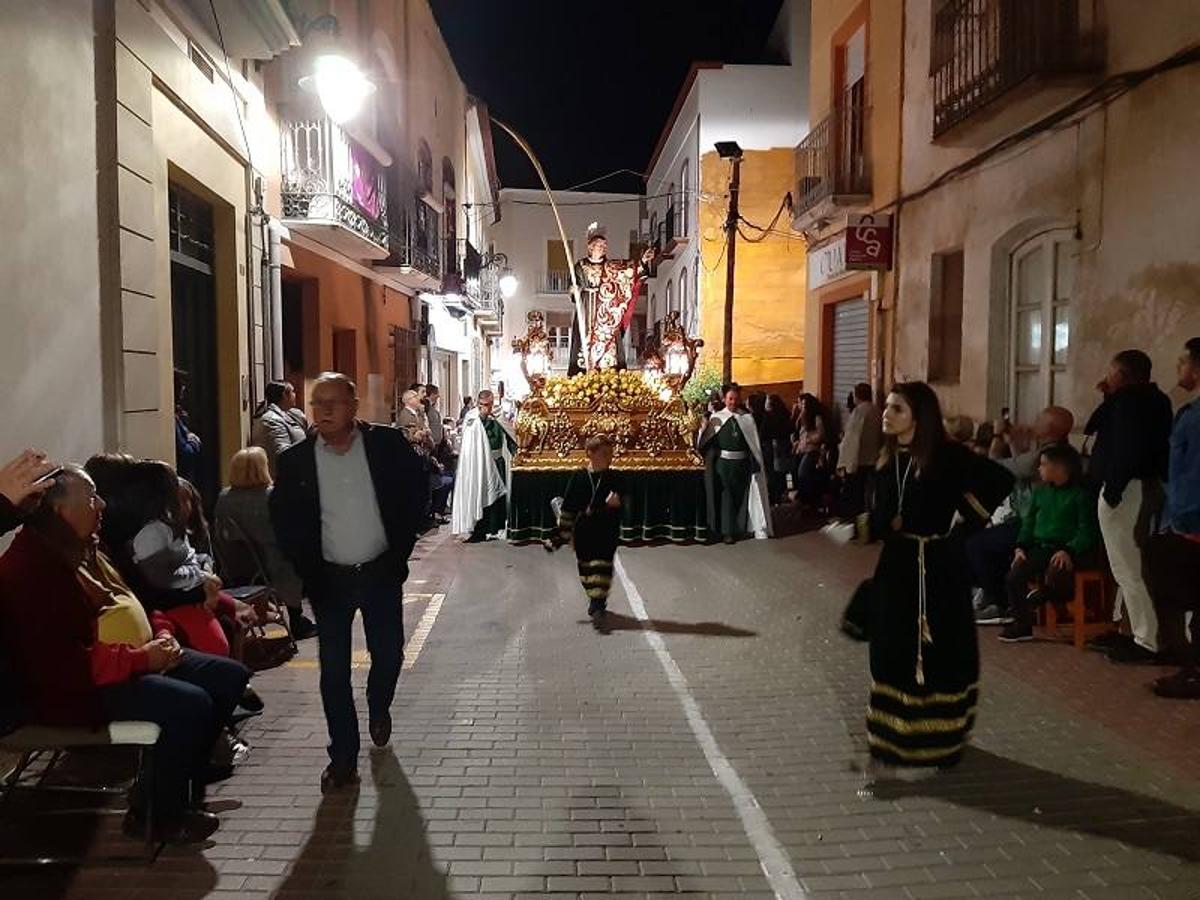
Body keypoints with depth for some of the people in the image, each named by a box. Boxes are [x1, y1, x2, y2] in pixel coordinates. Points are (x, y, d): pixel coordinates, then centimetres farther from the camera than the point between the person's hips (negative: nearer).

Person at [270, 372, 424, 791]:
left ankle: (379, 709, 44)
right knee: (333, 670, 2)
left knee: (388, 655, 12)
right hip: (330, 579, 0)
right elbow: (283, 520, 4)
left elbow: (415, 490, 3)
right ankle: (343, 757, 16)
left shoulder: (387, 444, -6)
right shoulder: (295, 460, -4)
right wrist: (309, 572, -3)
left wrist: (400, 548, -3)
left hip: (380, 573, 0)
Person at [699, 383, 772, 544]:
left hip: (742, 463, 2)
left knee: (741, 495, 11)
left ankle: (741, 528, 26)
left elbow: (754, 444, 2)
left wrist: (756, 465, -3)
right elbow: (706, 441, -6)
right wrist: (703, 427, -24)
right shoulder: (716, 418, -1)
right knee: (726, 496, 2)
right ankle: (727, 531, 11)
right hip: (723, 463, -2)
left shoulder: (747, 418, 2)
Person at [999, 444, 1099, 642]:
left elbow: (1086, 530, -10)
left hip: (1065, 550, -5)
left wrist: (1069, 551, -24)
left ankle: (1042, 595, 2)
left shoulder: (1080, 494, -4)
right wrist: (1021, 546, 1)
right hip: (1039, 547, 6)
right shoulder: (1040, 491, 16)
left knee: (1055, 576, -35)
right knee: (1015, 575, -16)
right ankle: (1021, 623, -1)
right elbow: (1029, 521, 16)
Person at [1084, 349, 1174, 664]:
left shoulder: (1130, 400, -16)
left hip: (1126, 490, -11)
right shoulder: (1154, 400, 15)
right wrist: (1110, 399, 15)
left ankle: (1148, 642, 0)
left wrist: (1113, 489, -21)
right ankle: (1136, 630, 26)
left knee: (1128, 569, -5)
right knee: (1131, 566, 18)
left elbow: (1128, 449, -26)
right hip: (1146, 486, 11)